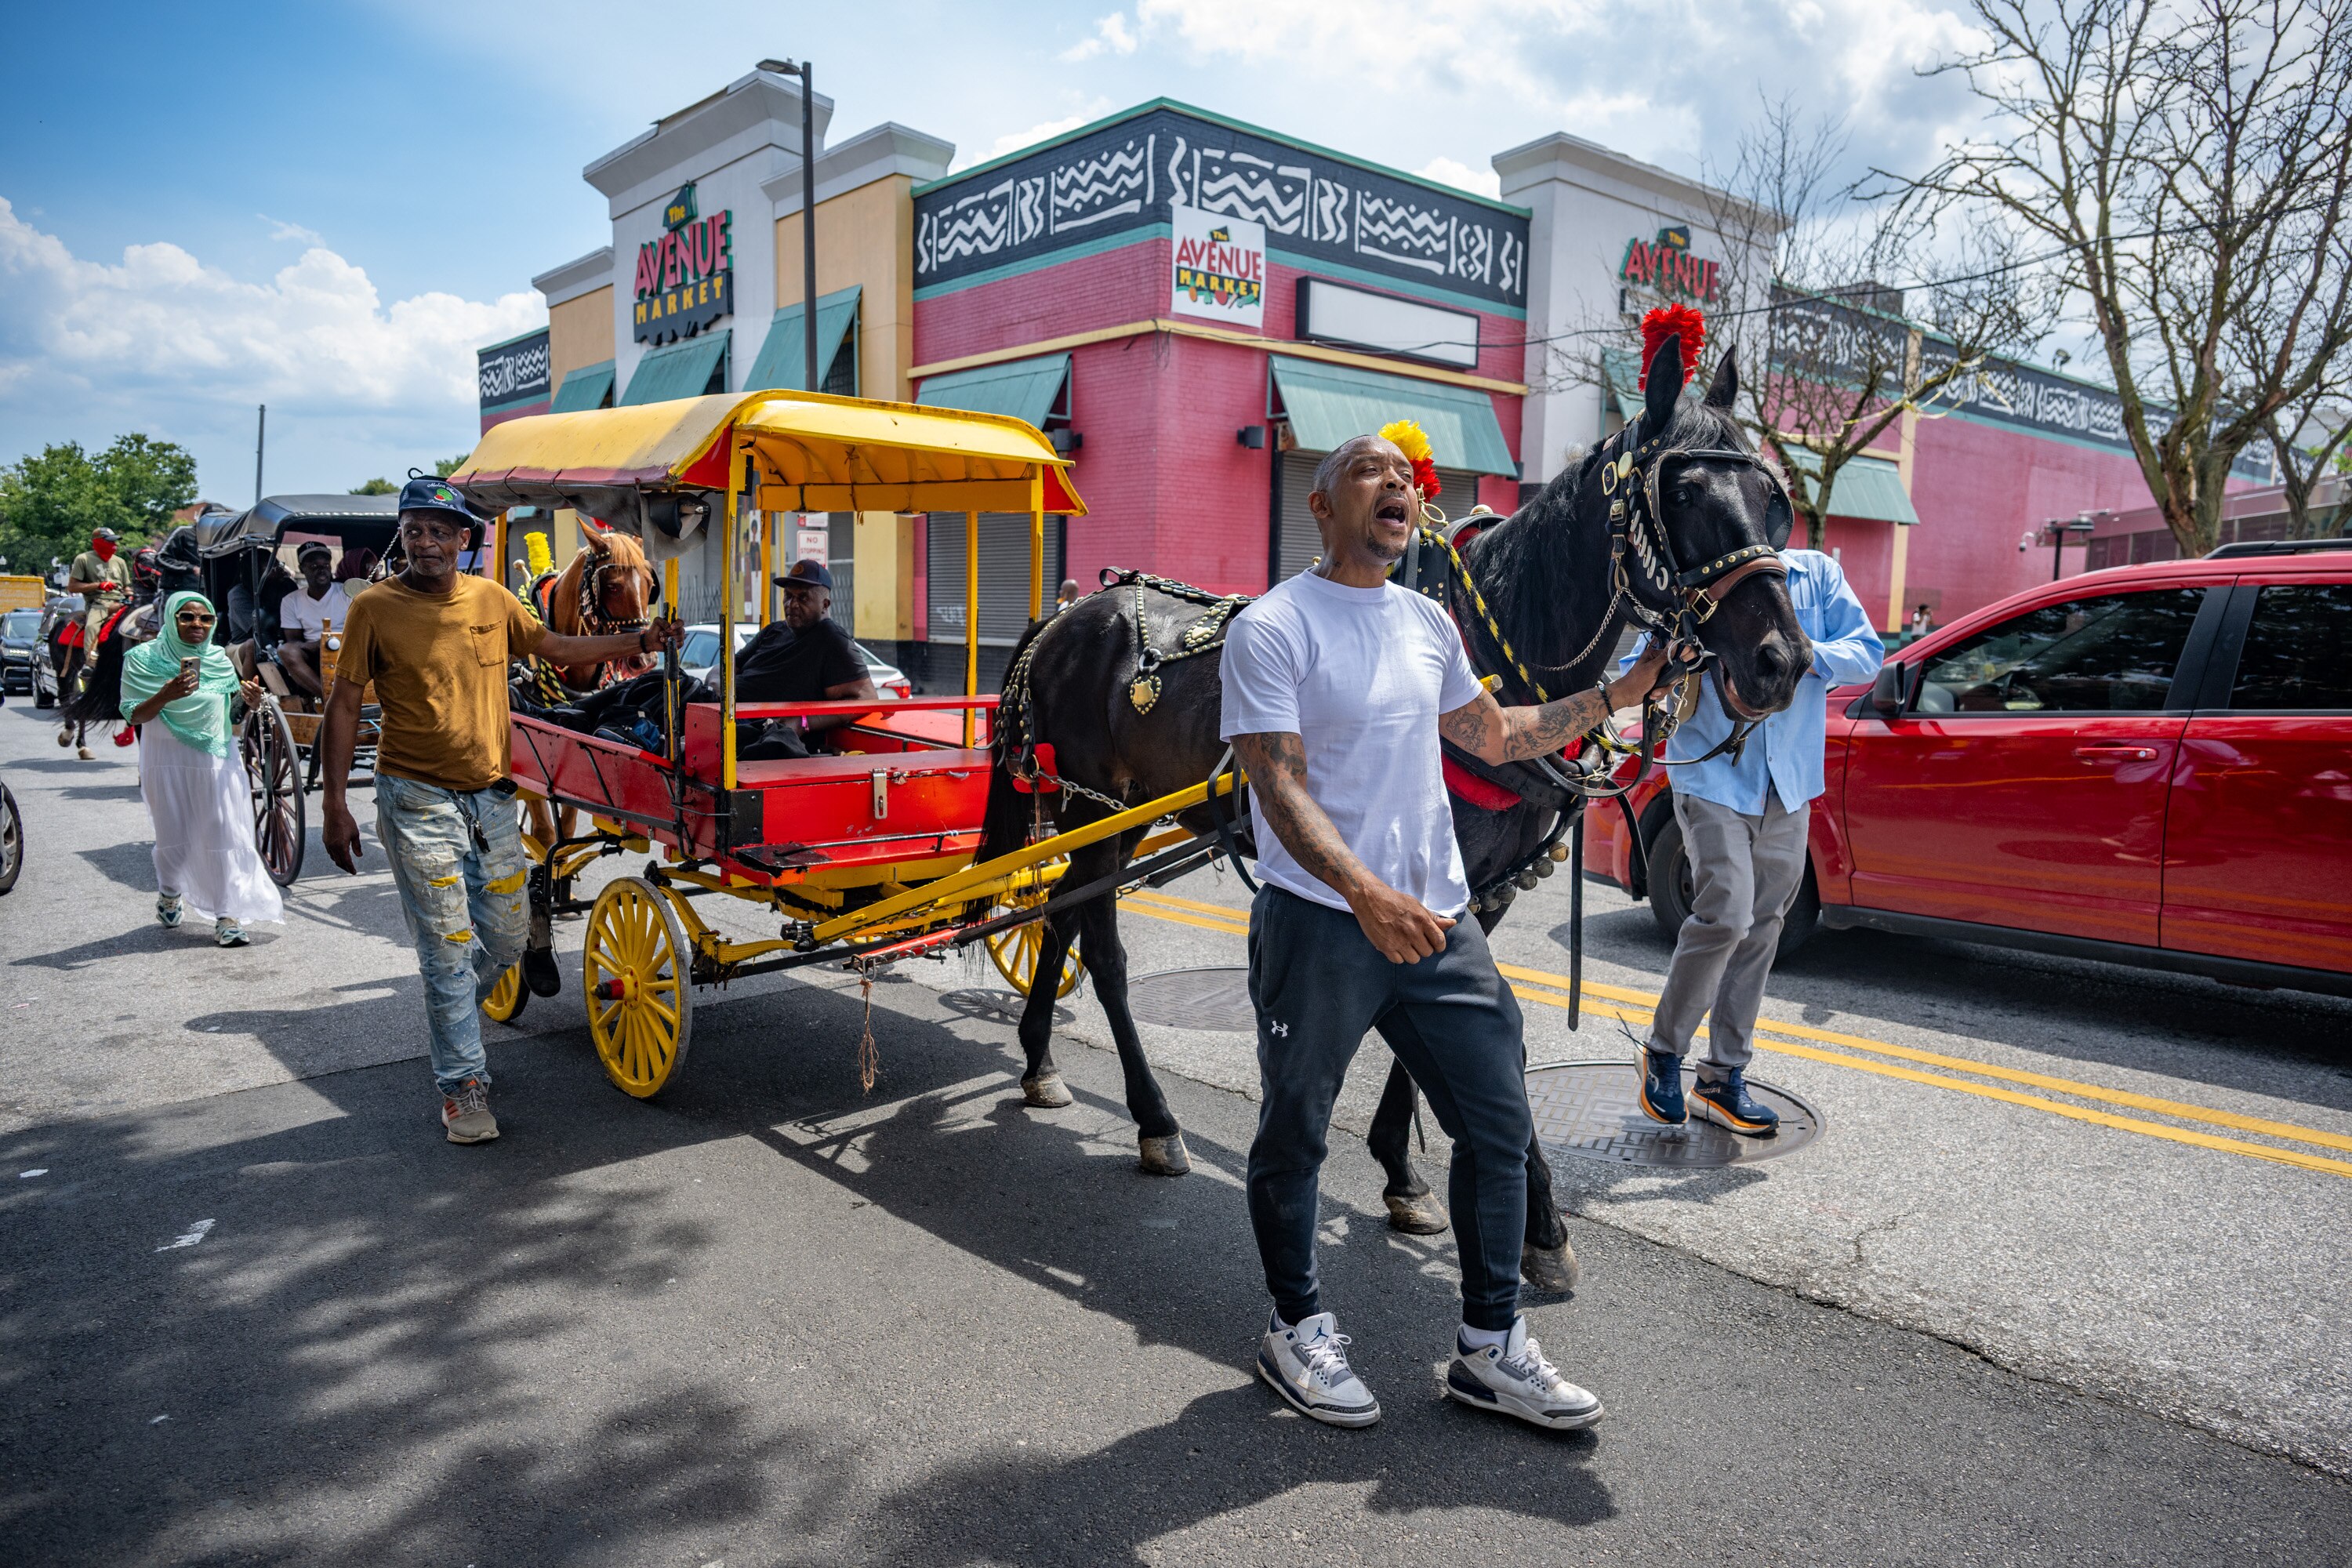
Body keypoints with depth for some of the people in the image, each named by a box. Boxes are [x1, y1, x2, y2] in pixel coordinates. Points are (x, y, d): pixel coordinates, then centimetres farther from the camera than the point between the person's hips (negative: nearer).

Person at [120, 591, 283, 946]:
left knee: (224, 835, -4)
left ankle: (227, 916, 0)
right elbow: (135, 716, -7)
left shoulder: (219, 658, 6)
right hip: (167, 761, -1)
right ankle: (169, 893, 39)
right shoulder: (145, 659, -3)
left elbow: (232, 708, 15)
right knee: (174, 836, 10)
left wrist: (248, 698, -8)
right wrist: (166, 696, -26)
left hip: (217, 758, 2)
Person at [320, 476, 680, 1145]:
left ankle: (447, 1015, 40)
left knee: (508, 939, 11)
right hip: (418, 801, -4)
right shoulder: (375, 608, -6)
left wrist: (641, 641, 9)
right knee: (447, 947, -2)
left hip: (490, 795, 4)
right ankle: (463, 1085, 11)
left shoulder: (492, 600, 5)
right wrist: (336, 803, -8)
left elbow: (558, 648, 17)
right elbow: (344, 705, -4)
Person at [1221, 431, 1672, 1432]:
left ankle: (1489, 1347, 24)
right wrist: (1363, 890, -33)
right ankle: (1297, 1328, 31)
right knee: (1294, 1136, 9)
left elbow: (1497, 738, 24)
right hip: (1320, 925, -6)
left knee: (1500, 1125, 8)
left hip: (1438, 920, 6)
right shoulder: (1272, 629, -9)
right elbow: (1281, 787, -18)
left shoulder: (1429, 624, 12)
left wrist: (1619, 693, 18)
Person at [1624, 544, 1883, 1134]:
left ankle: (1723, 1079, 19)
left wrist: (1810, 656, -17)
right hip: (1712, 778, -4)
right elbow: (1636, 674, -3)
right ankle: (1662, 1053, 2)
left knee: (1761, 928, 8)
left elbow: (1868, 653, 3)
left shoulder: (1818, 576, 6)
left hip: (1789, 785, 4)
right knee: (1728, 915, -17)